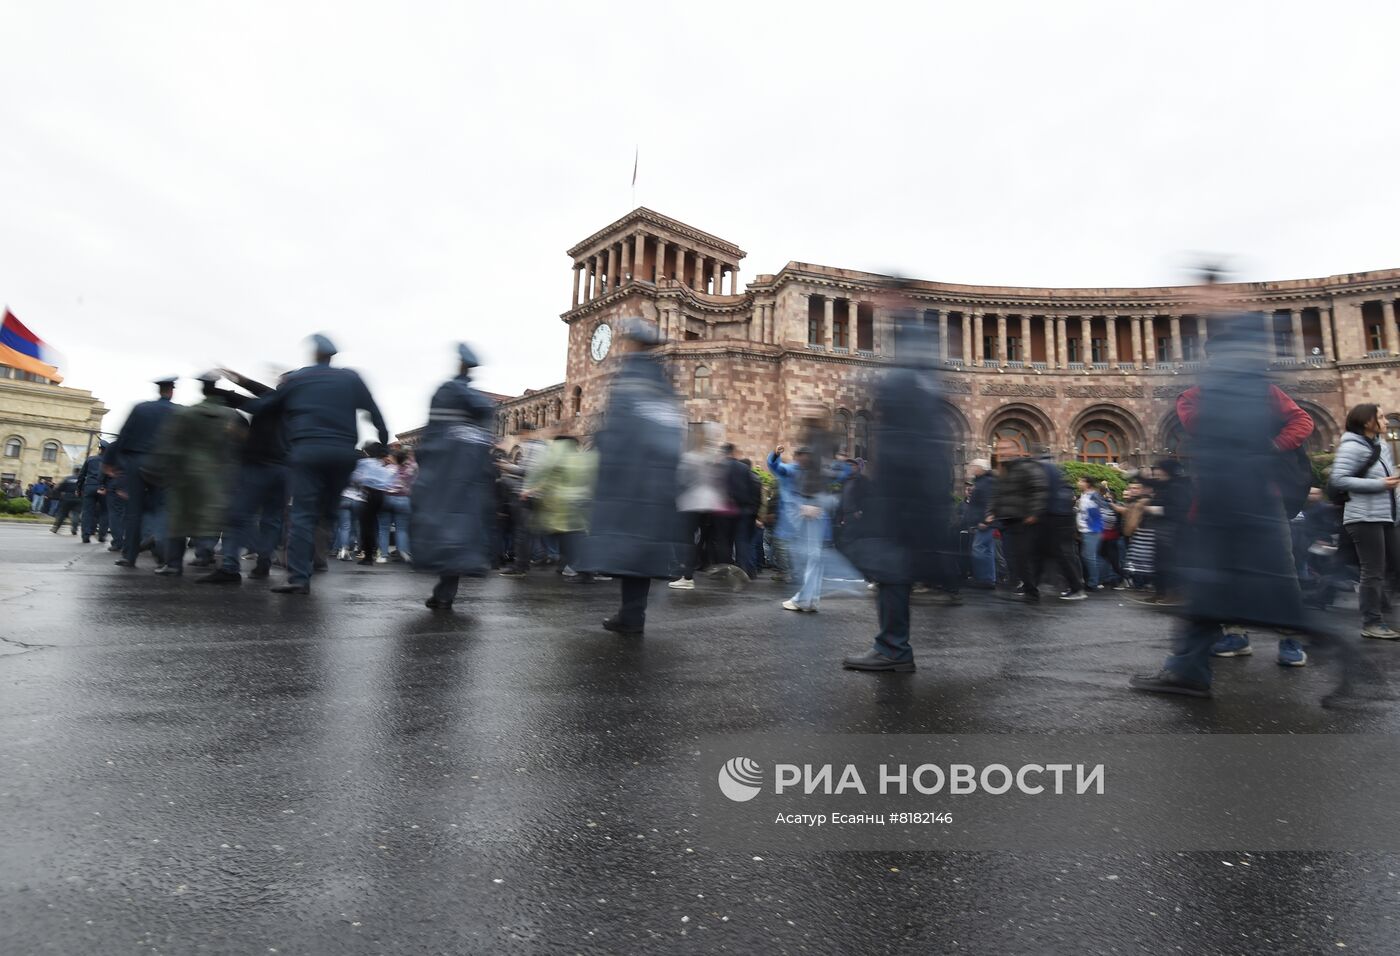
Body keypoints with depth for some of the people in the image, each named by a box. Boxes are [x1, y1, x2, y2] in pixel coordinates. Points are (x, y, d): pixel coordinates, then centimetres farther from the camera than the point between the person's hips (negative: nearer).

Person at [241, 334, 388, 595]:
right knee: (329, 509, 15)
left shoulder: (294, 379, 10)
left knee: (303, 514, -3)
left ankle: (298, 576, -9)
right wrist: (384, 439, 12)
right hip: (343, 451, 2)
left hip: (307, 449, -2)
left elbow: (262, 405, 12)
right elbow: (373, 410, 7)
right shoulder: (351, 378, 12)